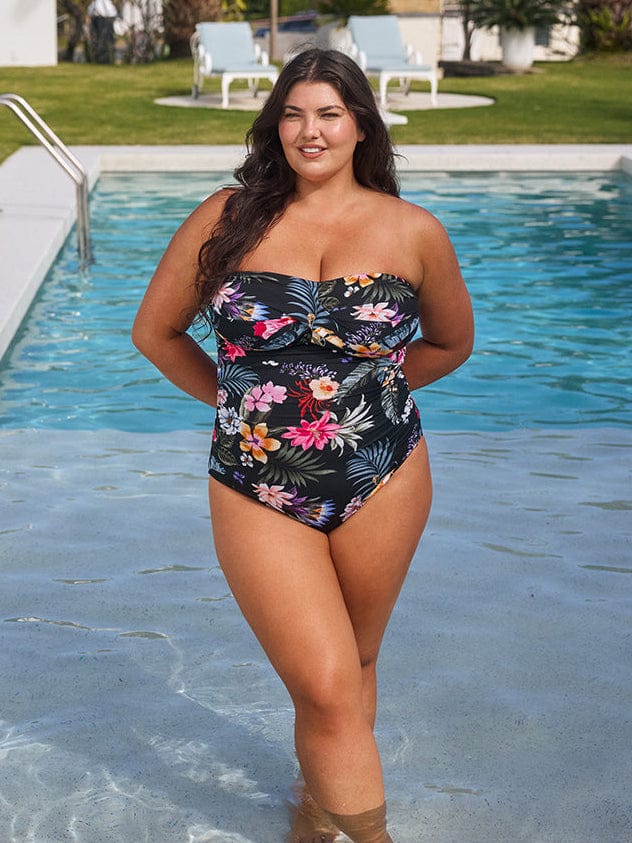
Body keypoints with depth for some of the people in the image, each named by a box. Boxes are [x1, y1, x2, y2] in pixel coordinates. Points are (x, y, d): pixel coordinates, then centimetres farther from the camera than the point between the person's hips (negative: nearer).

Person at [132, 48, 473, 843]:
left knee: (351, 669, 16)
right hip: (257, 488, -1)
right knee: (327, 688, -6)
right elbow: (155, 331, 10)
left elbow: (451, 343, 16)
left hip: (382, 485, 2)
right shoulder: (229, 218, -1)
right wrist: (236, 398, 8)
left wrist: (369, 390, 9)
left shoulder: (412, 232, 0)